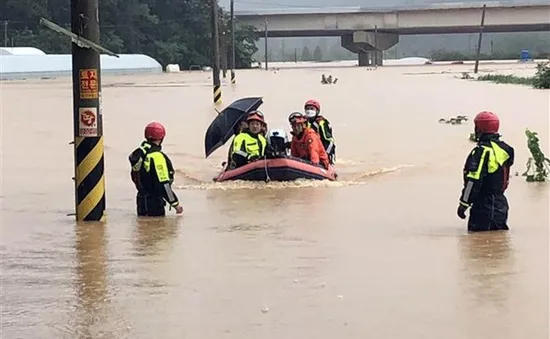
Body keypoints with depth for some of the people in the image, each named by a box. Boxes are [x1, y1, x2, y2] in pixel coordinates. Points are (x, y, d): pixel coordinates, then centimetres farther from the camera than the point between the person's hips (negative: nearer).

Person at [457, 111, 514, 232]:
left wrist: (463, 204, -17)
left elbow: (474, 180, -22)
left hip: (484, 207, -9)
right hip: (500, 203, 9)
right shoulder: (504, 148, 10)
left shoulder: (482, 151, -18)